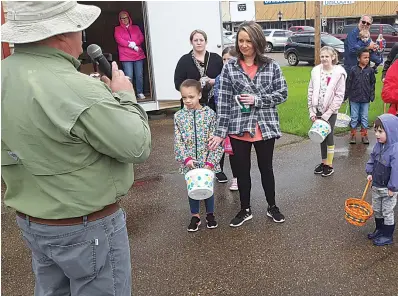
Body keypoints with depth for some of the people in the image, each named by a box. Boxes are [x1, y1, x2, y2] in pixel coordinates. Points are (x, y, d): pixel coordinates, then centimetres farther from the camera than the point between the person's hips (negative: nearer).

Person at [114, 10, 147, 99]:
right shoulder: (117, 29, 9)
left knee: (139, 75, 0)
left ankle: (140, 93, 9)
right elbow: (119, 40, -6)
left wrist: (133, 43, -12)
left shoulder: (136, 27, 17)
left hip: (138, 55, 3)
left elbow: (141, 38, 6)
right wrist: (133, 46, -11)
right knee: (129, 76, -10)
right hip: (126, 56, -2)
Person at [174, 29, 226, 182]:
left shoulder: (216, 58, 8)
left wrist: (214, 81, -11)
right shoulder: (185, 60, 4)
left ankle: (219, 169, 20)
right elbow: (178, 83, -2)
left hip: (214, 105, 1)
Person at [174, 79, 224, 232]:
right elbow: (178, 142, -3)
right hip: (189, 162, 2)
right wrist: (186, 159, -15)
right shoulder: (179, 116, -3)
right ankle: (195, 216, 32)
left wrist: (211, 161, -14)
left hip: (207, 161, -1)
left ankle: (210, 214, 34)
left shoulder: (209, 113, -9)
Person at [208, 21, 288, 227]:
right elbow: (223, 100, -5)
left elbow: (282, 93, -1)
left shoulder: (271, 66, -1)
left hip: (265, 127, 0)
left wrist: (257, 100, -15)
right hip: (238, 128, 1)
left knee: (266, 168, 15)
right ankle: (245, 210, 31)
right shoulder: (230, 67, -1)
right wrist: (220, 131, -9)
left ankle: (272, 207, 34)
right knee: (242, 169, 13)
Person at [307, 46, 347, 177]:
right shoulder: (316, 71, 0)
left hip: (330, 112, -3)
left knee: (328, 137, 2)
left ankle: (329, 165, 15)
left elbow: (339, 96, -11)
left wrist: (327, 114, -15)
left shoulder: (339, 73, -11)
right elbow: (311, 91, 3)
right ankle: (323, 162, 24)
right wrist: (311, 111, -3)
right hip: (317, 111, 4)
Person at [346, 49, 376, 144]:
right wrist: (348, 95, 1)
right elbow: (349, 83, 1)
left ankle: (364, 135, 19)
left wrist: (372, 95, 3)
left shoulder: (370, 70, 1)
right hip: (354, 98, -1)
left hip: (366, 98, 1)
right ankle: (353, 135, 17)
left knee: (364, 118, 9)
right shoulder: (353, 70, -4)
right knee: (354, 118, 7)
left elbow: (373, 83, 7)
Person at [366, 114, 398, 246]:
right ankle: (379, 230, 41)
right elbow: (372, 159, 13)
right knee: (376, 210, 22)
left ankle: (387, 236, 26)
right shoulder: (378, 145, -4)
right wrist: (370, 173, 6)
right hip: (376, 185, 8)